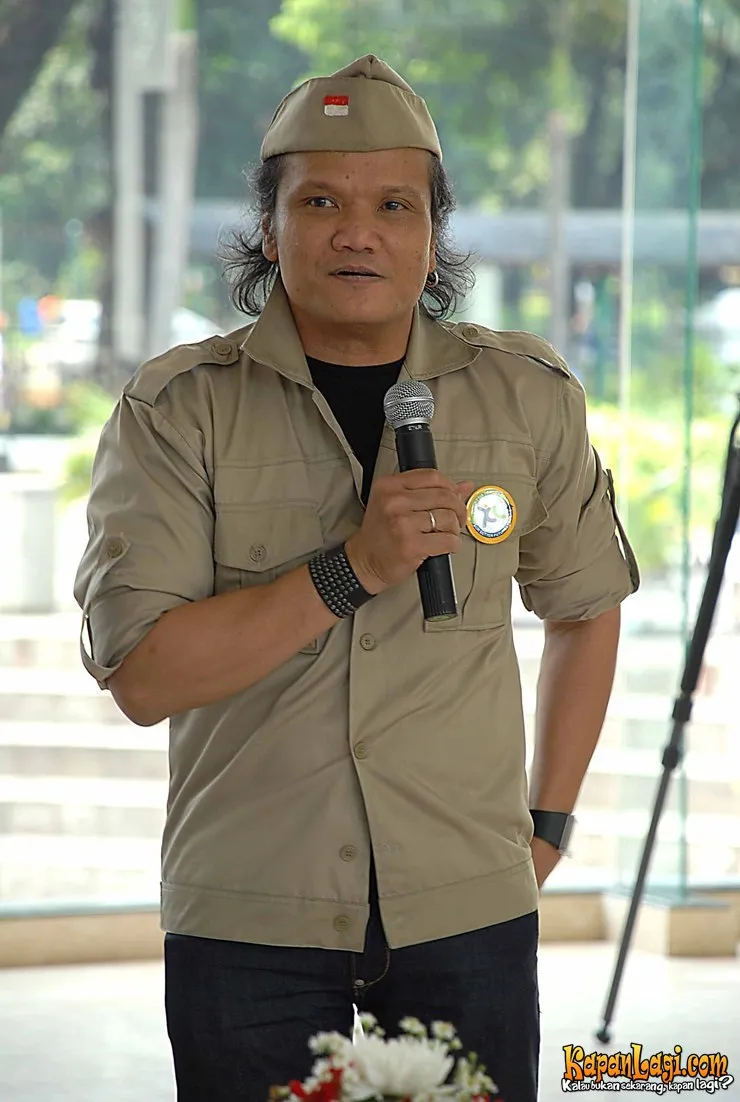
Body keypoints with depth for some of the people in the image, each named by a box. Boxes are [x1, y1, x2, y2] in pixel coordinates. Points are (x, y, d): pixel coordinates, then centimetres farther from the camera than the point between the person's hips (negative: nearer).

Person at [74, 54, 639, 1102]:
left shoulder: (529, 396, 4)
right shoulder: (176, 411, -4)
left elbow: (585, 607, 19)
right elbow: (141, 673, -13)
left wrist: (547, 823, 12)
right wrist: (352, 571, -21)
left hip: (469, 910, 2)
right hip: (245, 924, -1)